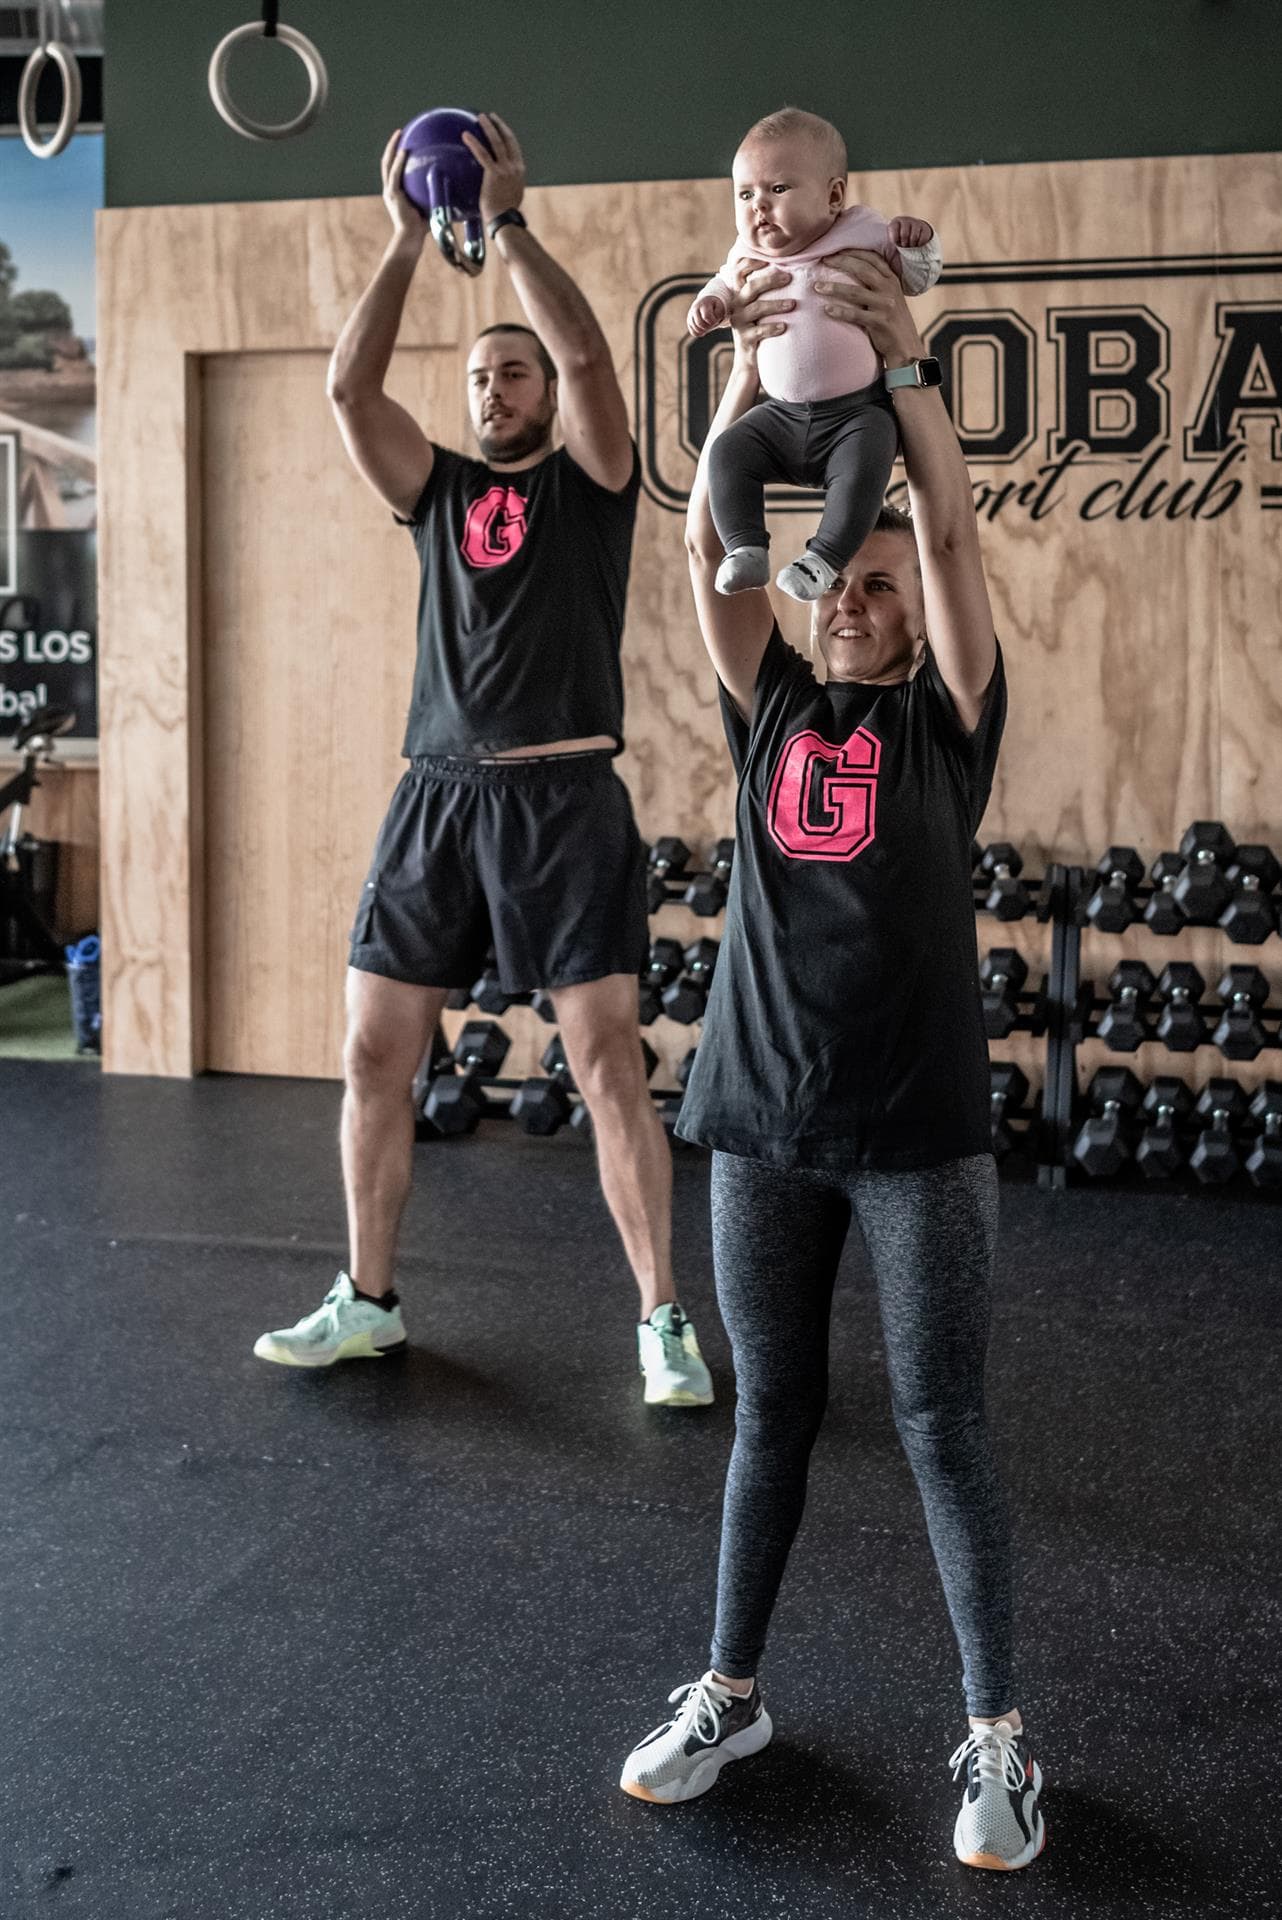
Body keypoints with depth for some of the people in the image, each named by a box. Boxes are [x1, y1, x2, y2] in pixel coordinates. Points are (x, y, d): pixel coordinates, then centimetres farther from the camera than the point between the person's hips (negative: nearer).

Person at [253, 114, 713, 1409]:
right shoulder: (437, 491, 17)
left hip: (564, 796, -4)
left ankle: (663, 1320, 2)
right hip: (436, 794, 5)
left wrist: (506, 223, -9)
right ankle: (366, 1302, 19)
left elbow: (586, 354, -11)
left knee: (608, 1065, -6)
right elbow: (349, 387, 3)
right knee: (373, 1056, 5)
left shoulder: (591, 481, 7)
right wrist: (406, 240, -1)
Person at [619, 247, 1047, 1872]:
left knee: (943, 1426, 2)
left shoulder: (947, 715, 3)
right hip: (763, 1118, 3)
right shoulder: (770, 708, 10)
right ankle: (730, 1694, 27)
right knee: (770, 1411, 14)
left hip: (918, 1127, -3)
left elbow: (953, 533, -11)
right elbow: (707, 545, -2)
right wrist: (750, 374, -15)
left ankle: (997, 1739, 12)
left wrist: (900, 364, -23)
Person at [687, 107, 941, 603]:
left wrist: (918, 242, -16)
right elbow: (727, 283, 24)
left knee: (861, 467, -31)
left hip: (858, 410, -4)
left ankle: (824, 558, -25)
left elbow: (919, 278, 6)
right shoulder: (751, 258, 4)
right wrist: (710, 302, 1)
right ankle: (746, 550, -16)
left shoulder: (862, 236, -6)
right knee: (727, 452, -16)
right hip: (782, 414, 4)